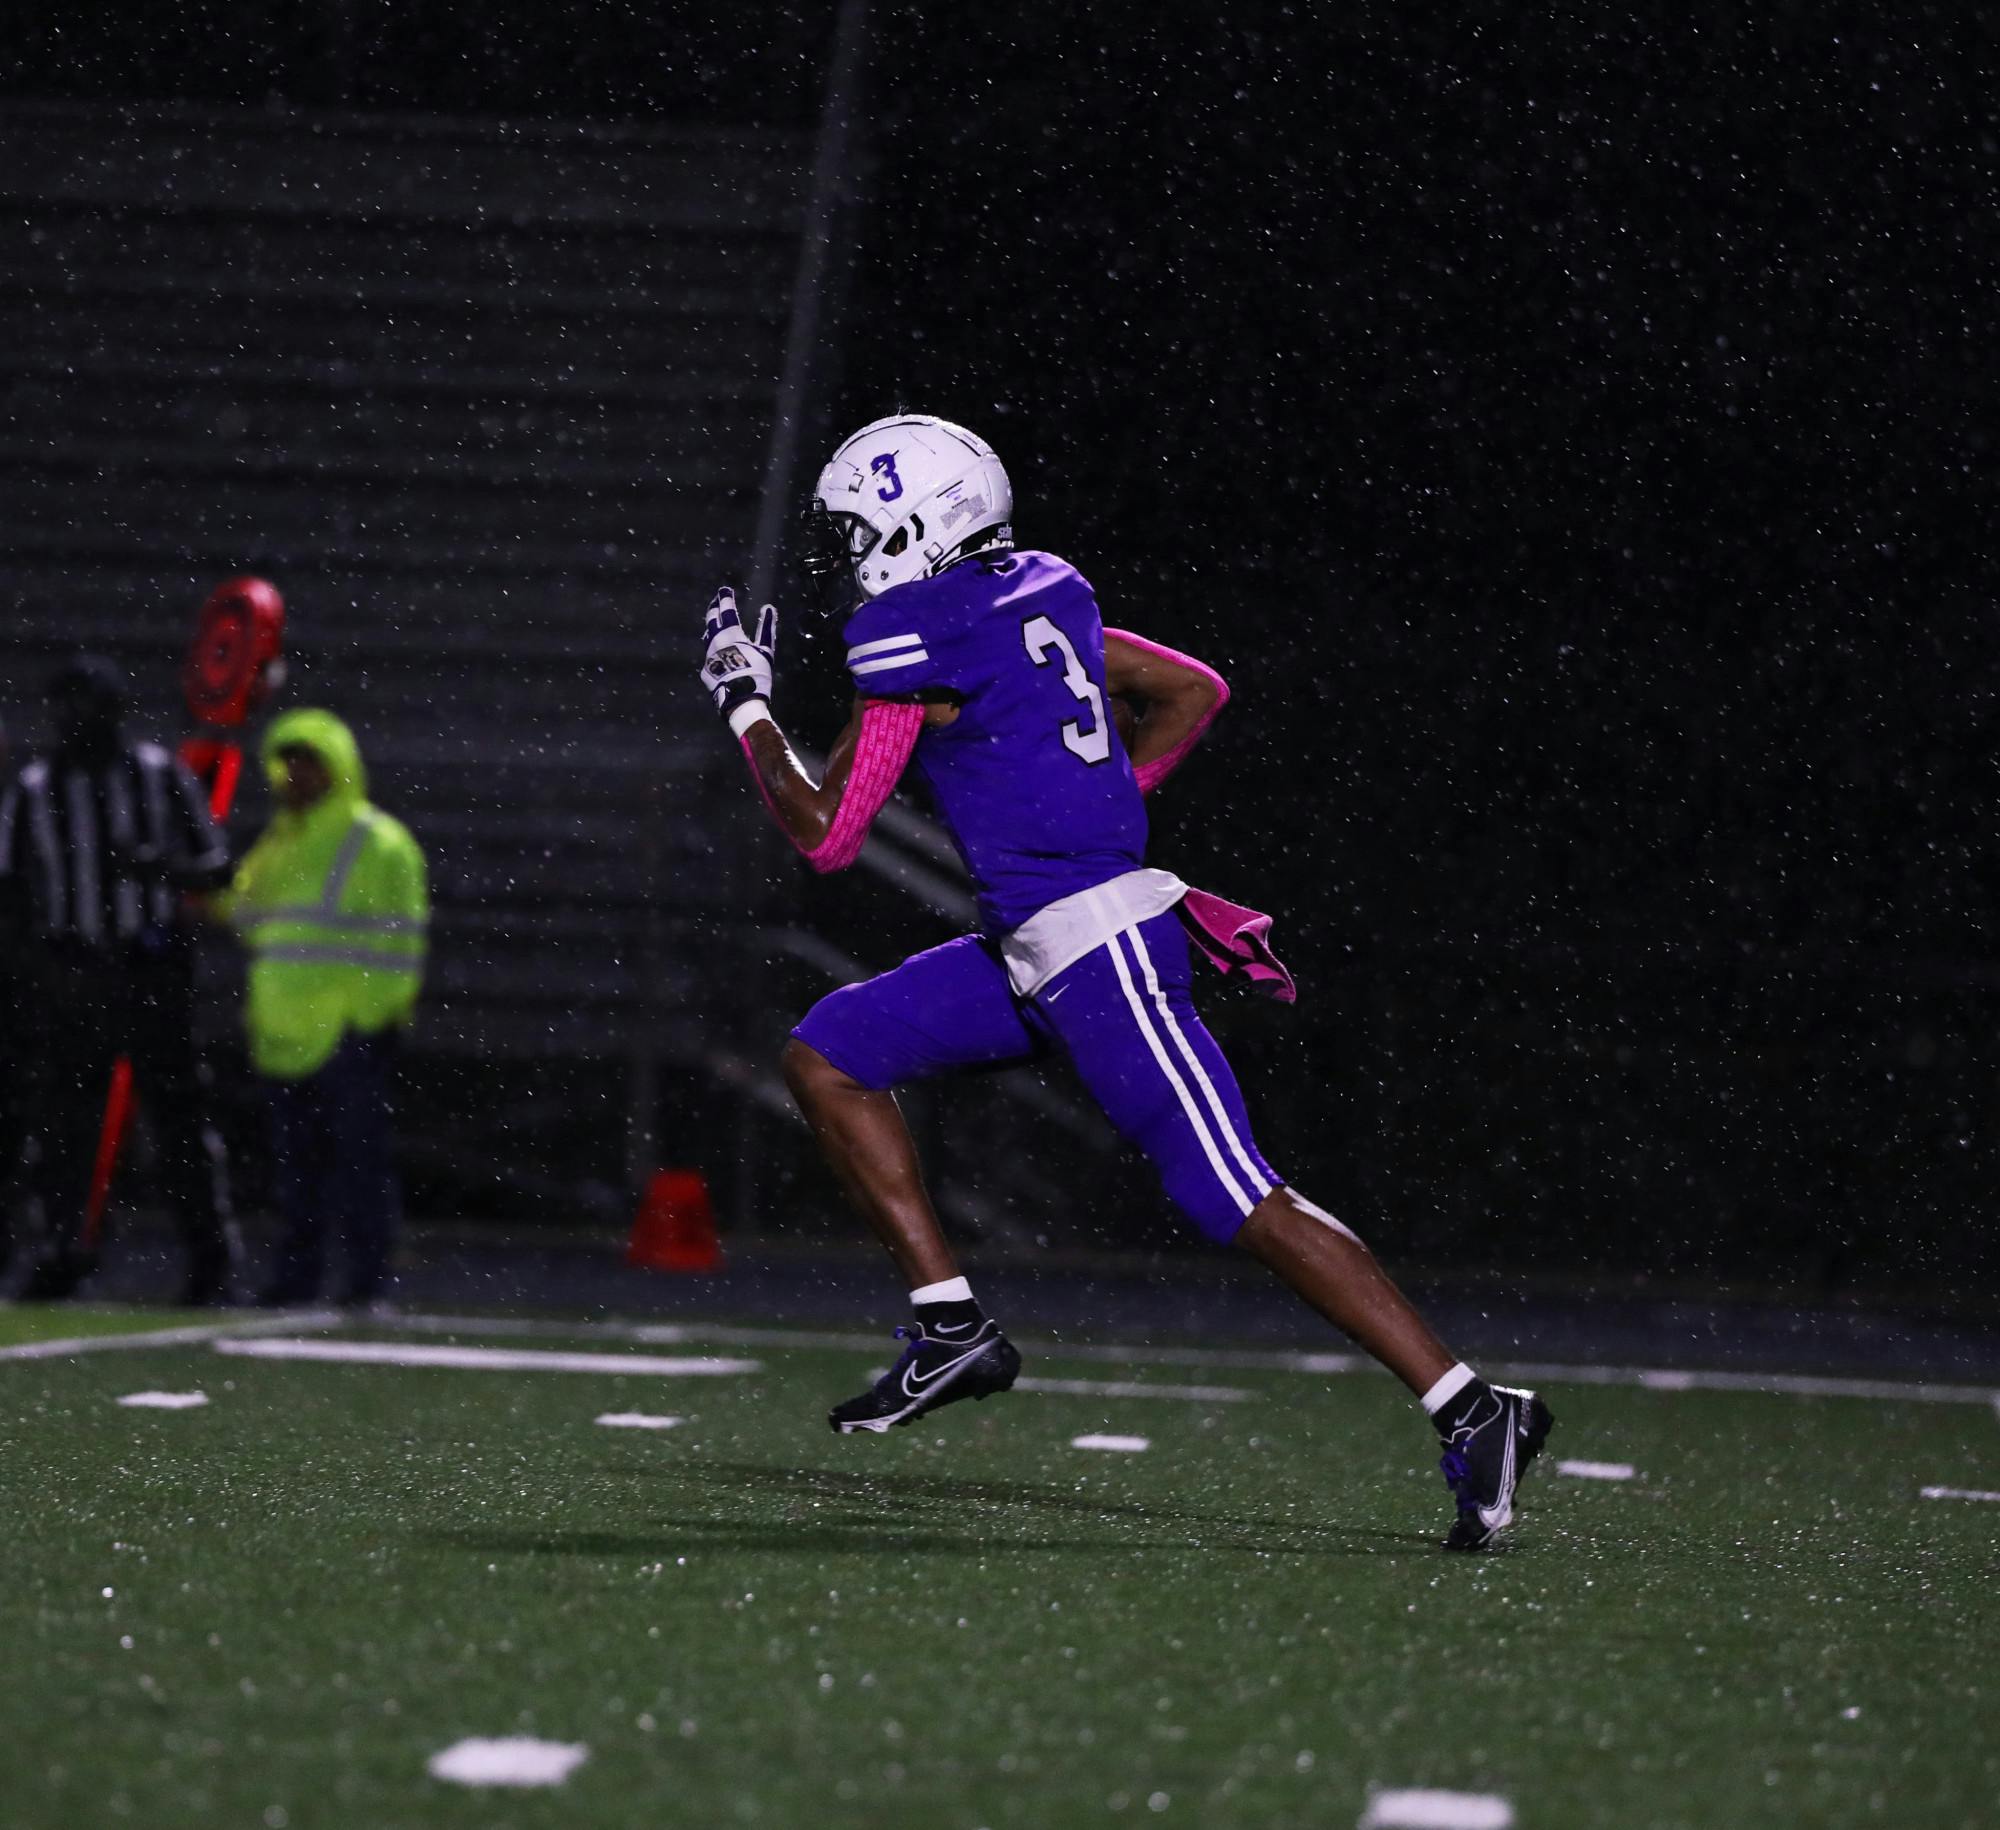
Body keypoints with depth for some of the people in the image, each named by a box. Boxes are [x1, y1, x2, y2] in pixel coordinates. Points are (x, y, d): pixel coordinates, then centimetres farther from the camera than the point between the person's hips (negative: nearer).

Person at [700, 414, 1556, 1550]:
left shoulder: (913, 637, -13)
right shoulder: (1036, 593, 12)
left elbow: (824, 834, -7)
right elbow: (1195, 692, 22)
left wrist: (746, 706, 6)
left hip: (1095, 947, -10)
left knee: (1240, 1202, -11)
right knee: (828, 1056, 12)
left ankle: (1476, 1414, -11)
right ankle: (954, 1331, 11)